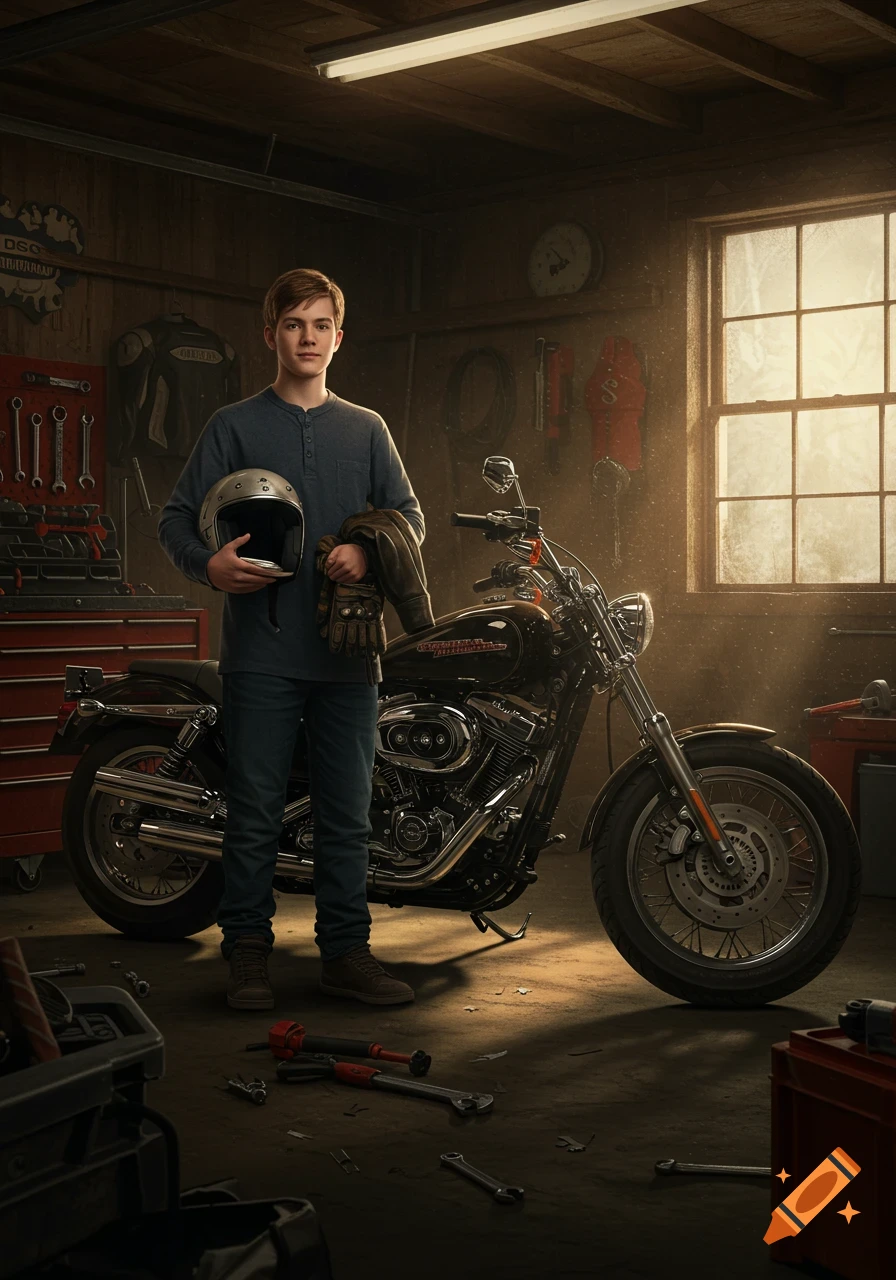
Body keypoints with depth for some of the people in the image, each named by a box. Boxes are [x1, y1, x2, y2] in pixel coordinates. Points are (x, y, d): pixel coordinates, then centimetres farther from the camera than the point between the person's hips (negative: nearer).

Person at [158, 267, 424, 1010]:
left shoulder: (366, 430, 15)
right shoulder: (234, 427, 7)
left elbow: (410, 514, 11)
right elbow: (178, 517, 4)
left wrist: (367, 551, -10)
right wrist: (209, 565, -17)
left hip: (346, 650, 3)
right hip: (262, 650, -2)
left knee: (348, 812, 6)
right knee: (255, 813, 1)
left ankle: (346, 952, 15)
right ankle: (248, 952, 12)